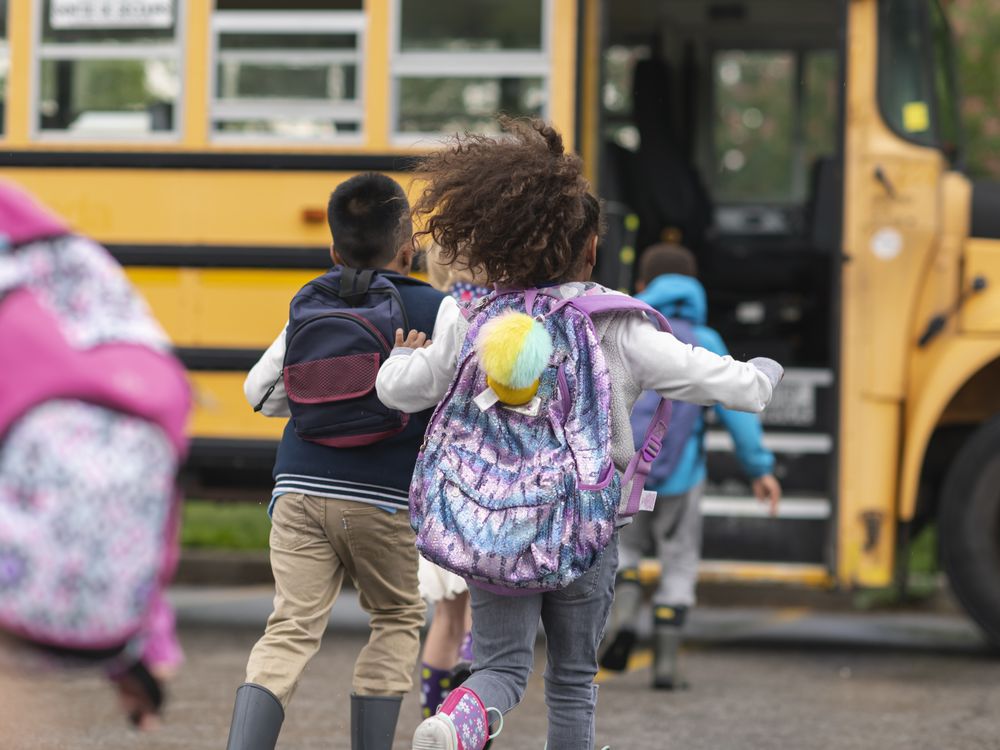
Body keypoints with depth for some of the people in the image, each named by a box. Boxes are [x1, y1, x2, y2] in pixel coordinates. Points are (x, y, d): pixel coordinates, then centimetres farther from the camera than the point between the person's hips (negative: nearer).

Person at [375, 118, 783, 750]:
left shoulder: (473, 322, -3)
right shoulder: (617, 329, -9)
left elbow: (400, 390, 3)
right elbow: (718, 380, -6)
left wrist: (405, 356, 27)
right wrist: (761, 379, 17)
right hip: (585, 528, -1)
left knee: (502, 664, 4)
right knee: (573, 680, 14)